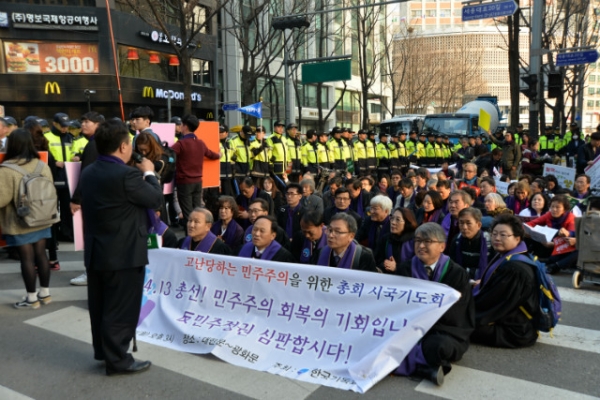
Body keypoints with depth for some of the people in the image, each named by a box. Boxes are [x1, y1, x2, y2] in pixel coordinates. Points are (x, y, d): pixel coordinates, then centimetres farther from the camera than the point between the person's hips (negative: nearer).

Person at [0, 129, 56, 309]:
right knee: (41, 254, 13)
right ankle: (45, 293, 23)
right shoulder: (42, 165, -1)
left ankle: (31, 298, 14)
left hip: (19, 223, -5)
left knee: (27, 258, 3)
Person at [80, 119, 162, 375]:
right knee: (121, 309, 3)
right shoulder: (127, 175, -22)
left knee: (100, 305, 19)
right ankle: (117, 359, 15)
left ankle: (102, 350, 34)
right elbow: (156, 199, -12)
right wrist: (149, 173, 3)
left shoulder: (88, 173, 6)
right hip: (124, 254, -9)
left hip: (95, 251, 9)